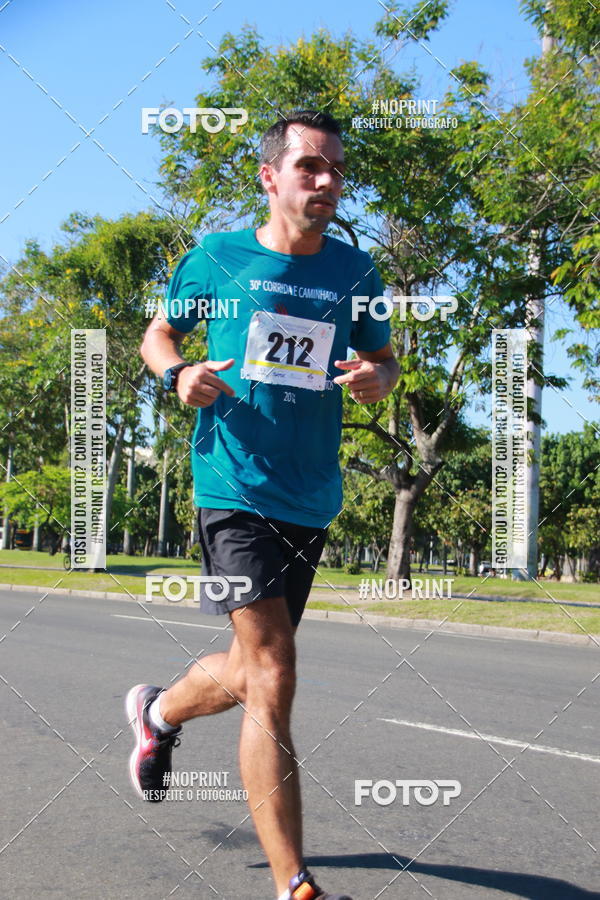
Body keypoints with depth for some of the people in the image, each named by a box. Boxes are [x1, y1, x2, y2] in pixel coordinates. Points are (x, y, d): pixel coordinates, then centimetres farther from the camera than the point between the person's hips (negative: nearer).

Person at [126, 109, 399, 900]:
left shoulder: (355, 270, 8)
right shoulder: (215, 259, 0)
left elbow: (383, 359, 18)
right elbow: (158, 336, 13)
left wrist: (377, 379, -6)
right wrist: (179, 373, -9)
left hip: (311, 500, 5)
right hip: (235, 485, -5)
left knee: (251, 672, 17)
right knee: (272, 677, -14)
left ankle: (158, 712, 50)